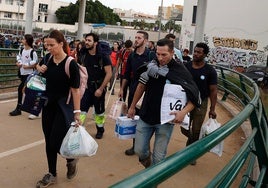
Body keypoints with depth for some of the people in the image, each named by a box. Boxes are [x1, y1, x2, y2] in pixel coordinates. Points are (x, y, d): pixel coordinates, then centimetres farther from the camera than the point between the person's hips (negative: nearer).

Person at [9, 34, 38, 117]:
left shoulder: (32, 52, -15)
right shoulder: (22, 50, 7)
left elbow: (35, 63, -15)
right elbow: (19, 57, 20)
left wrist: (27, 66, -19)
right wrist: (18, 63, 0)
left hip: (28, 74, -7)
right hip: (22, 73, 7)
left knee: (20, 88, -11)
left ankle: (18, 108, -2)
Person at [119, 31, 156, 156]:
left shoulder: (151, 55, -7)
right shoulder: (132, 56, 8)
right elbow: (127, 74, 13)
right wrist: (122, 89, 9)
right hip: (133, 90, 5)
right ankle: (135, 145, 22)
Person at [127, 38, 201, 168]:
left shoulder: (180, 71, -13)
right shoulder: (151, 65, -2)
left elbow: (195, 97, -10)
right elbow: (141, 86, 12)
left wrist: (184, 112, -27)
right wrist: (132, 106, 17)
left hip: (165, 121, -3)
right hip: (145, 117, 4)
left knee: (158, 157, 5)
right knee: (140, 150, 11)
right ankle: (149, 168, 42)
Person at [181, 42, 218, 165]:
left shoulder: (210, 71, -9)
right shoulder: (186, 67, -3)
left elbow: (213, 91, -6)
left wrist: (212, 109, -8)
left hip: (200, 104, -2)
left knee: (196, 132, 7)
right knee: (184, 129, 8)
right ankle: (193, 140, 41)